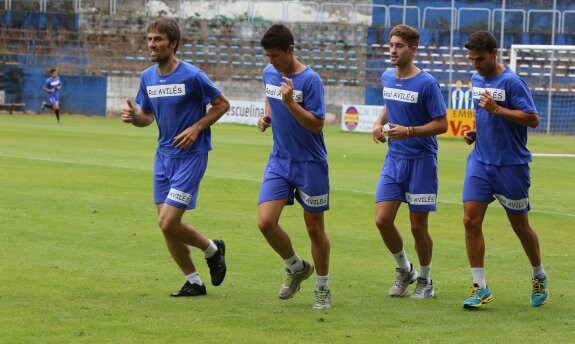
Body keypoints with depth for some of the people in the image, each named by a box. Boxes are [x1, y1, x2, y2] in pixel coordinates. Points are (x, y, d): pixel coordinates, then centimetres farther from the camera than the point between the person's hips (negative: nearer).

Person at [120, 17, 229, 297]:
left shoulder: (191, 76, -15)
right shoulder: (147, 77, 4)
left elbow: (222, 104, -4)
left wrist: (196, 128, -15)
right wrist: (133, 116, -8)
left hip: (191, 156, -7)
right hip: (163, 155, 7)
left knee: (168, 223, -13)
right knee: (166, 224, 5)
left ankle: (212, 249, 15)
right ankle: (193, 282, 20)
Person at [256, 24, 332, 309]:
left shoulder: (310, 80, -16)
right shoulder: (269, 74, 3)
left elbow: (317, 124, -18)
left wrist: (290, 102, -29)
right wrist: (266, 117, 5)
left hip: (310, 164, -5)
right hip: (279, 161, 5)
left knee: (314, 227, 5)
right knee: (265, 222, -10)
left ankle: (322, 288, 24)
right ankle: (296, 267, 17)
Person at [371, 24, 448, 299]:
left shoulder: (426, 83, -14)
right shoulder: (387, 78, 5)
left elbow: (441, 124, -12)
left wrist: (409, 131, -24)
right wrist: (379, 123, 5)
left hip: (421, 161, -5)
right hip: (394, 159, 5)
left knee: (418, 226, 1)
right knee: (382, 220, -4)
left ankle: (424, 280, 22)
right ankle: (404, 270, 20)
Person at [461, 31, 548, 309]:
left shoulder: (511, 82, -14)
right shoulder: (476, 79, 8)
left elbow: (532, 119, -19)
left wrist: (496, 109, -26)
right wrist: (474, 132, 6)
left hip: (511, 165, -6)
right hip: (480, 161, 6)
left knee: (520, 226, 8)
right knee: (471, 220, -8)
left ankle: (539, 276, 32)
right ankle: (480, 288, -4)